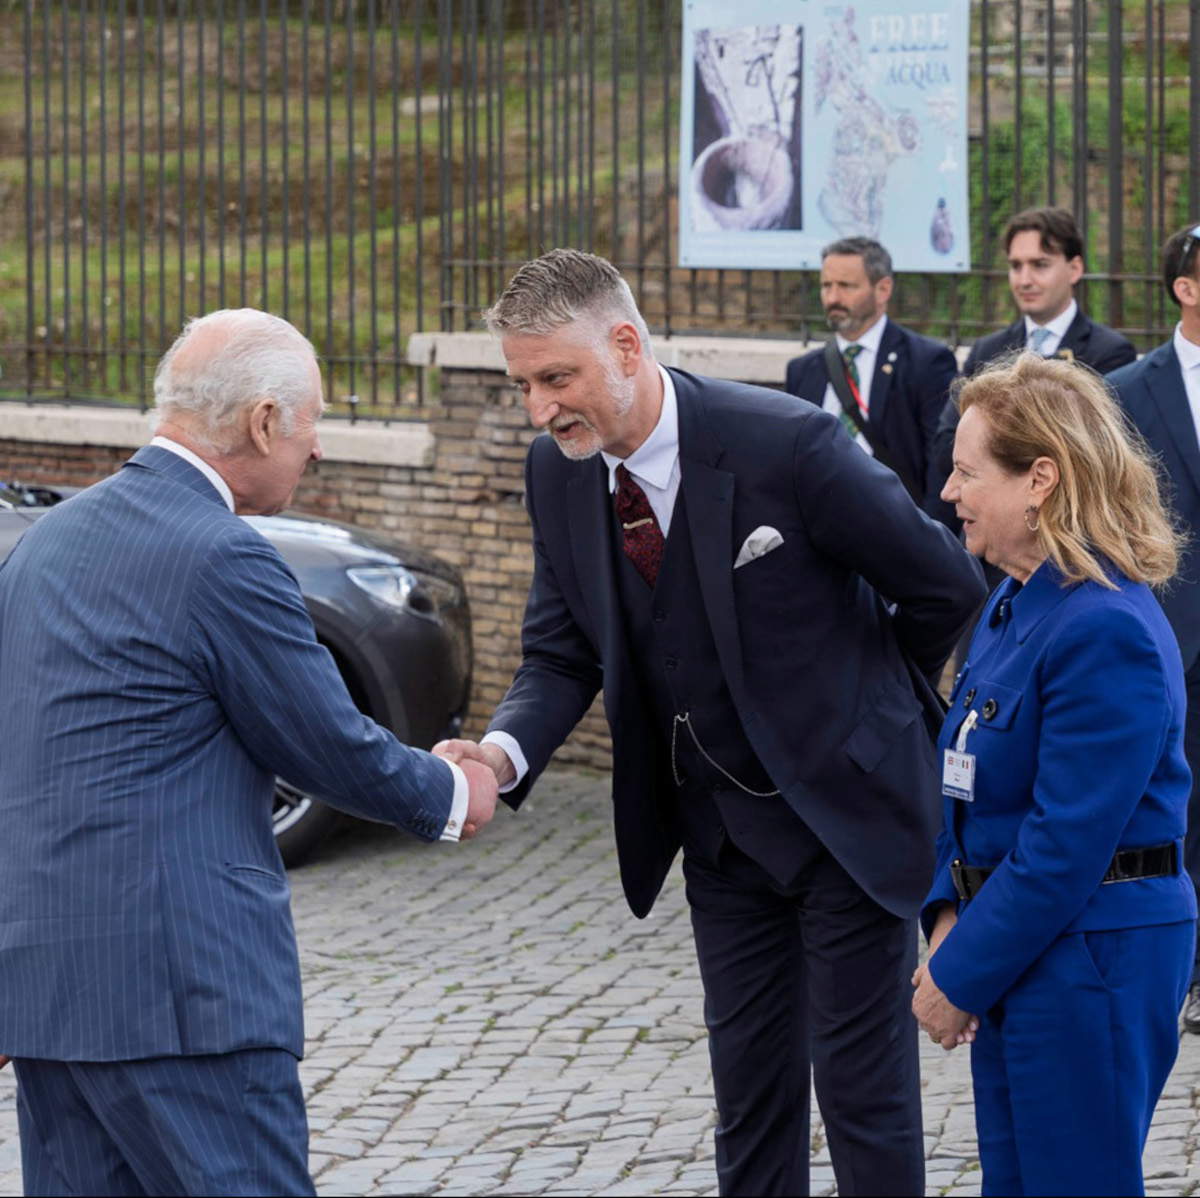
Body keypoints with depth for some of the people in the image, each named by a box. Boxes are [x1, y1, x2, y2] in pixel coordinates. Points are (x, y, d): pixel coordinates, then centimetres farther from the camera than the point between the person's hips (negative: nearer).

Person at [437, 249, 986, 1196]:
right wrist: (504, 752, -20)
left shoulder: (787, 445, -24)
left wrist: (861, 701, 3)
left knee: (863, 1084, 0)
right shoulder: (559, 474, -5)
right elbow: (561, 655, 2)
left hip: (845, 808, -5)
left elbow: (947, 586, -13)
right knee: (749, 1087, 12)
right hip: (722, 830, 5)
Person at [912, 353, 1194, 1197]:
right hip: (1022, 953, 10)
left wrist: (961, 975, -16)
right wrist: (949, 916, 2)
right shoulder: (1014, 605, 10)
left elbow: (1067, 844, -23)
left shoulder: (1106, 629, -21)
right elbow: (969, 784, 16)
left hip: (1090, 963, -10)